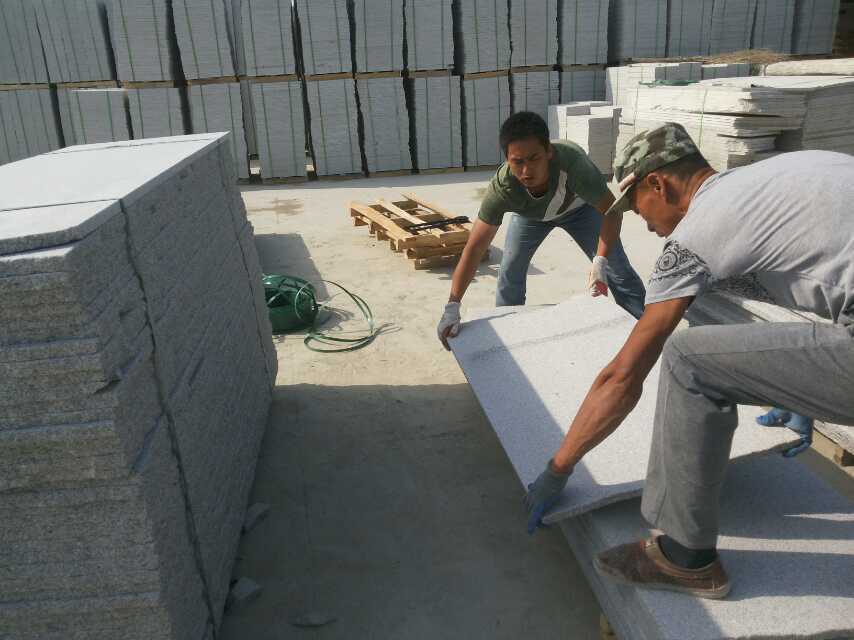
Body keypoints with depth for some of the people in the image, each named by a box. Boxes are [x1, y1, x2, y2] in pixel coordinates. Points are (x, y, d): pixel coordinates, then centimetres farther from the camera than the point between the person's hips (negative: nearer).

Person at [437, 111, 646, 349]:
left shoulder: (572, 162, -46)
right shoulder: (501, 187, -39)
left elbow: (611, 211, -33)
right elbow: (475, 247, -37)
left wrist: (600, 262, -47)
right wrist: (452, 307, -44)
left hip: (578, 206, -1)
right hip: (530, 214, 1)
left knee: (618, 270, -7)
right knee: (510, 272, -7)